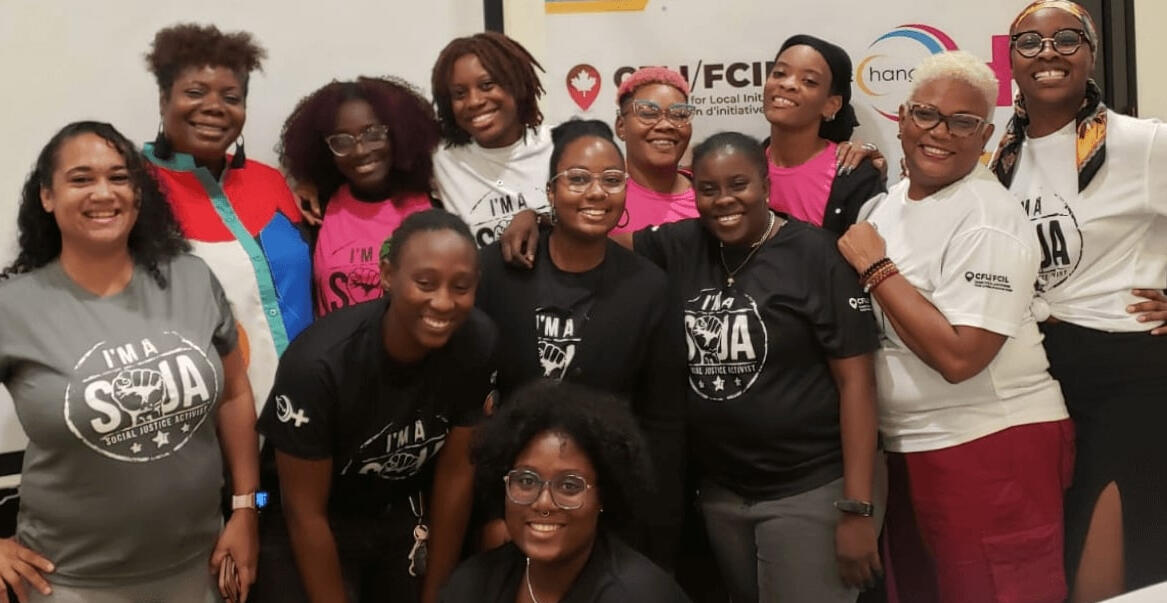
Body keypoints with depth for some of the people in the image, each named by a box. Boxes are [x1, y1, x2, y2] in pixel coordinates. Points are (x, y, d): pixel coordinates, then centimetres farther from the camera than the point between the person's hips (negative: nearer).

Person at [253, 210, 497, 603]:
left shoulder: (478, 343, -20)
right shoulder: (319, 363, -33)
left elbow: (456, 473, -9)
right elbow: (305, 512, -22)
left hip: (404, 514, 4)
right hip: (310, 531, -4)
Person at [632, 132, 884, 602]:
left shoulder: (814, 254, -10)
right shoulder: (677, 248, 3)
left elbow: (855, 378, -11)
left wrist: (857, 508, -15)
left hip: (811, 490, -5)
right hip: (719, 491, 5)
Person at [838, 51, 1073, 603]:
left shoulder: (987, 220, -17)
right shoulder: (887, 203, 9)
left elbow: (957, 356, -26)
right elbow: (869, 327, 21)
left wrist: (875, 267, -19)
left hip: (991, 447, -8)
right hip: (907, 448, 8)